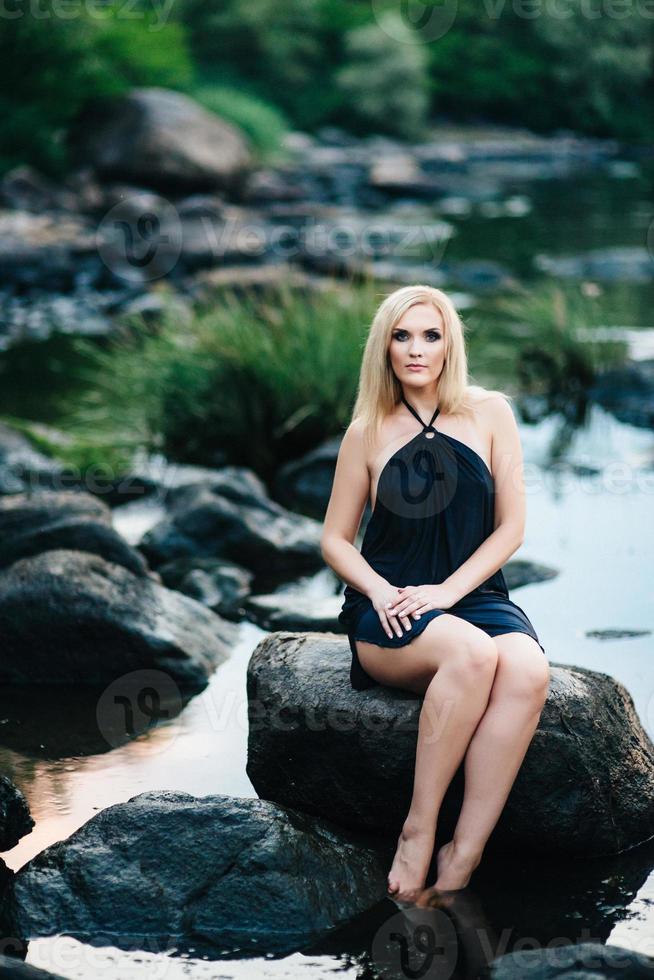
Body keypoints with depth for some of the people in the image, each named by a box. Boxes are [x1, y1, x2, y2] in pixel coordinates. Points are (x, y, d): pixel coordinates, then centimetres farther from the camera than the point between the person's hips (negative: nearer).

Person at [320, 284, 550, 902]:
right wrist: (381, 592, -10)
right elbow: (335, 539, 10)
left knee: (527, 670, -34)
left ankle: (461, 862, -34)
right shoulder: (367, 434, 6)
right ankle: (418, 830, -26)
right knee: (474, 654, -37)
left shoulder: (490, 414, 6)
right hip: (389, 614, -2)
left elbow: (510, 527, 4)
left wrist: (446, 590, -11)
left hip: (473, 594, 2)